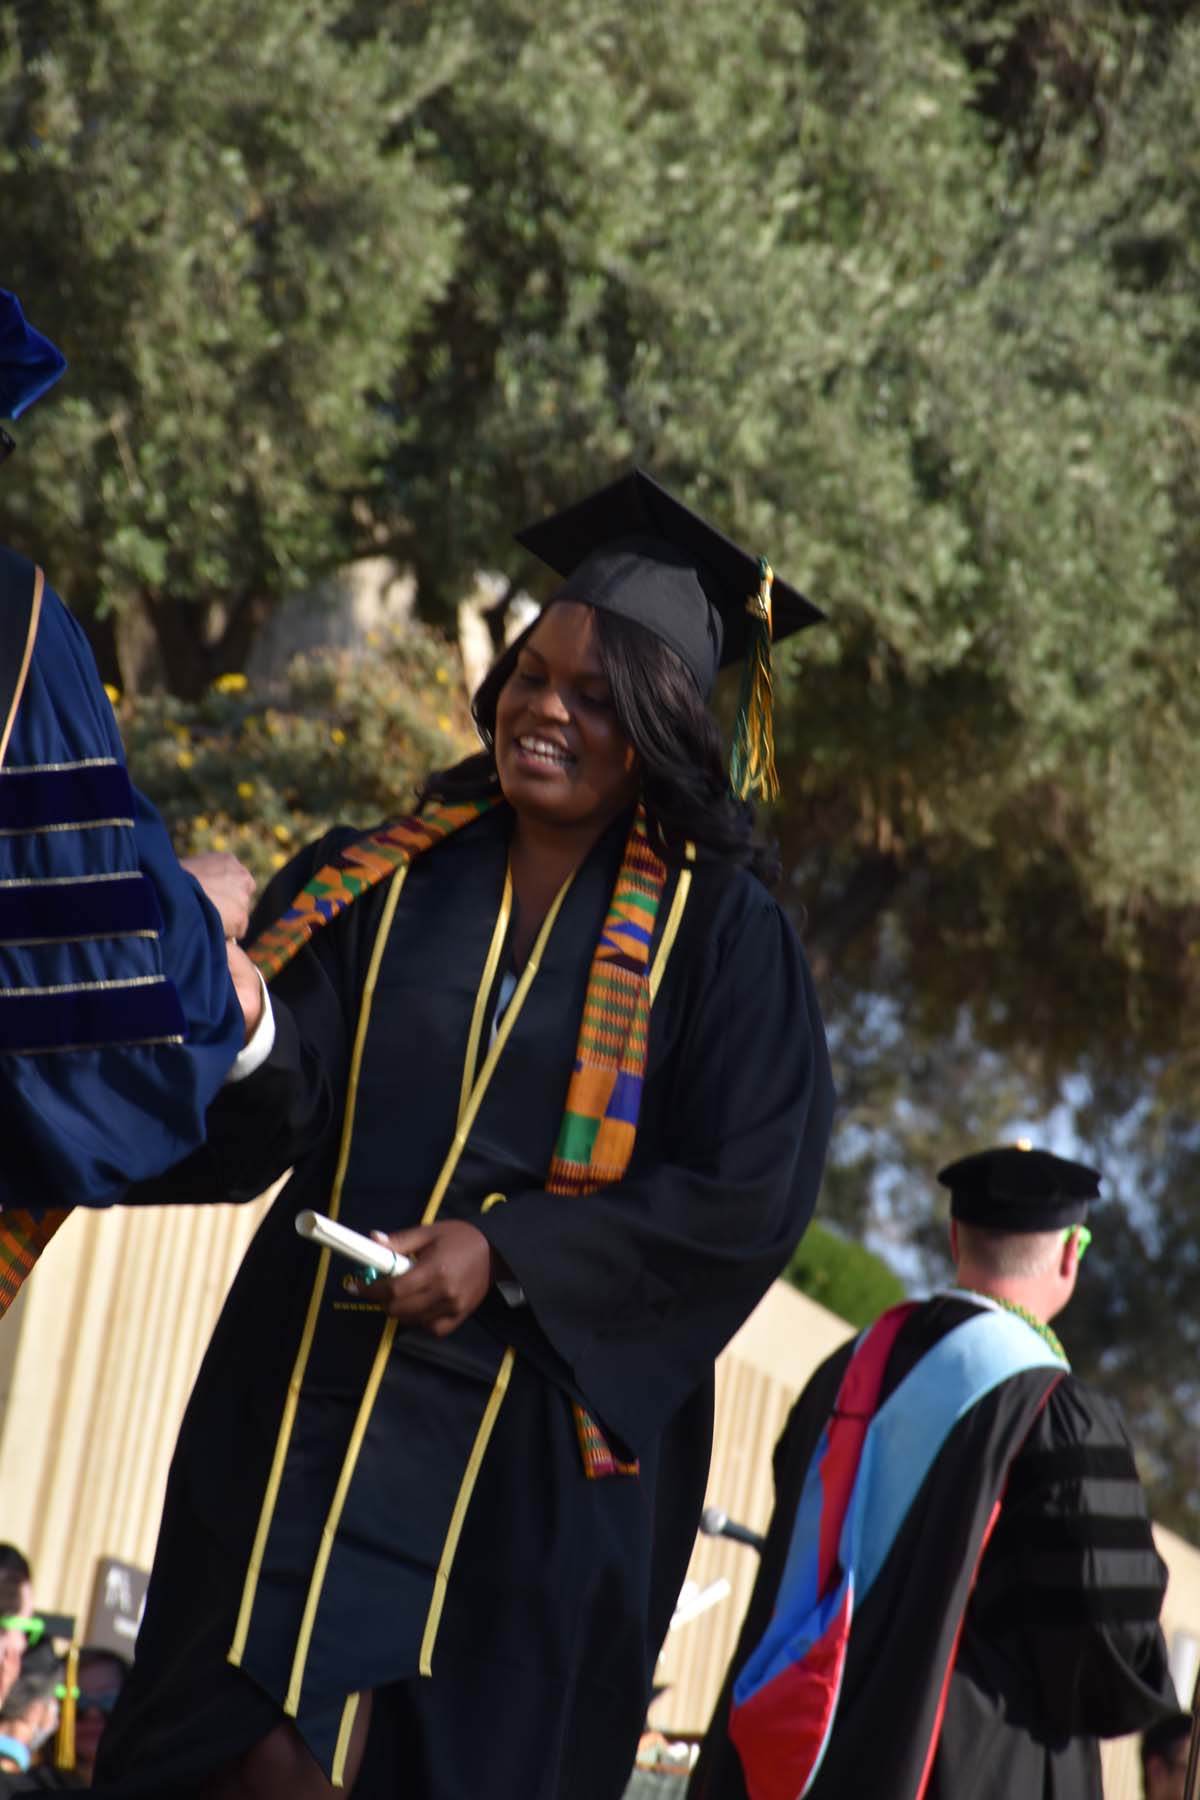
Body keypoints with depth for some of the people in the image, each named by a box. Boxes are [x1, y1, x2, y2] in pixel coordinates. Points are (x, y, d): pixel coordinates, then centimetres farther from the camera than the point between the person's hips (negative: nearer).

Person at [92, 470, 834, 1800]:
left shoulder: (718, 934, 2)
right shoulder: (374, 886, 9)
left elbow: (743, 1199, -4)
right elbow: (268, 1116, -1)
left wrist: (506, 1256, -14)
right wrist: (232, 1024, -24)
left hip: (540, 1439, -2)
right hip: (311, 1399, 2)